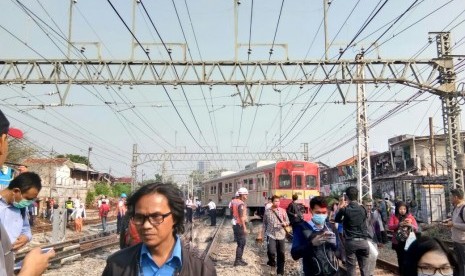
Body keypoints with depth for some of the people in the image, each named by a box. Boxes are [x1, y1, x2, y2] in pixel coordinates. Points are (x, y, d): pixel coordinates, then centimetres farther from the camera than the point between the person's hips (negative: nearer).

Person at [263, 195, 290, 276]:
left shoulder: (283, 211, 1)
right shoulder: (267, 211, 0)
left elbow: (288, 222, 6)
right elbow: (264, 223, 9)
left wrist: (285, 223, -16)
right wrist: (265, 233, 8)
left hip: (281, 235, 2)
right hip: (271, 234, -2)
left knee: (281, 254, 5)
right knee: (271, 252, -21)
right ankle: (272, 261, 13)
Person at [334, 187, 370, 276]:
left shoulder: (345, 209, -8)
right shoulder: (362, 209, 2)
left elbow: (337, 220, 8)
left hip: (350, 241, -3)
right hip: (363, 241, 3)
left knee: (351, 267, 4)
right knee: (364, 267, 8)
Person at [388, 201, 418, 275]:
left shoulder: (410, 216, 3)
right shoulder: (394, 216, 1)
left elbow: (416, 228, -1)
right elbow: (390, 226, -11)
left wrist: (410, 225, -22)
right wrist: (399, 224, -24)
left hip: (408, 241, -1)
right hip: (397, 241, 1)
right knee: (400, 258, 10)